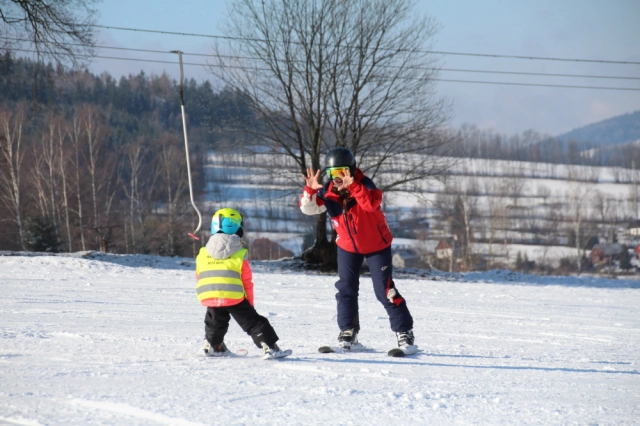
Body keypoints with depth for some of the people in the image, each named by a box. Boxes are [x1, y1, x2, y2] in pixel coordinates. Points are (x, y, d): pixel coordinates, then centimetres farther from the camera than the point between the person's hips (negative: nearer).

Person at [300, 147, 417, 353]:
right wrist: (310, 190, -35)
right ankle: (348, 334, 11)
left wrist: (352, 186, -54)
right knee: (346, 289, 1)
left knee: (384, 290, -9)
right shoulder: (328, 192, -13)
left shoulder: (364, 185, -26)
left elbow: (372, 203, -45)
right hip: (348, 246, 5)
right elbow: (309, 208, -18)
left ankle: (405, 333, -2)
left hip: (376, 245, -4)